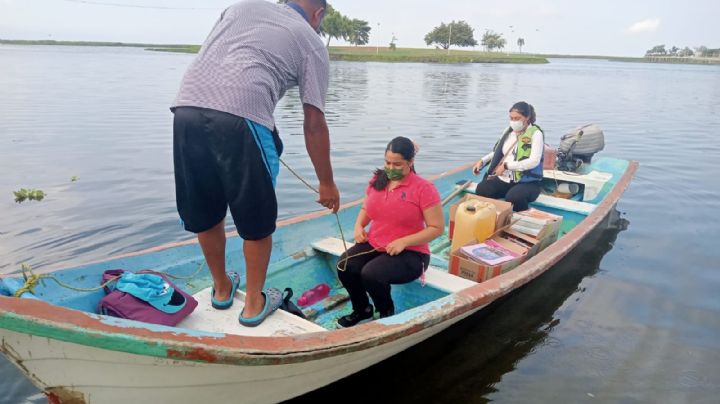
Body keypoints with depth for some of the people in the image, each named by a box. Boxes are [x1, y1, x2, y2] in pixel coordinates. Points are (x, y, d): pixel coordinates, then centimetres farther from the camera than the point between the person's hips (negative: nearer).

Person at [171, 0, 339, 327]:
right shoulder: (311, 43, 15)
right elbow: (314, 124, 9)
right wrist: (326, 183, 17)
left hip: (187, 107, 6)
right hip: (241, 119, -5)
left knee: (204, 213, 20)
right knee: (257, 221, 14)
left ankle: (221, 288, 41)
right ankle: (254, 304, 29)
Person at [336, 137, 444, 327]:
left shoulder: (424, 188, -12)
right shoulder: (377, 181, 6)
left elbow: (437, 228, -12)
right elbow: (366, 209, 23)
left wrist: (404, 241, -21)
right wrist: (359, 226, 0)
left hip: (409, 253, -6)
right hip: (373, 245, 6)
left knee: (371, 274, -31)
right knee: (344, 267, -20)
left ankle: (387, 314, 3)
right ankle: (362, 310, 9)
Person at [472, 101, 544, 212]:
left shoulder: (535, 133, -4)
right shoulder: (508, 131, 14)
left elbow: (534, 161, -16)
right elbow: (497, 153, 25)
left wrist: (506, 165, -17)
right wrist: (482, 161, 7)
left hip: (527, 182, -5)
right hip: (504, 179, 5)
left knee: (513, 197, -37)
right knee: (481, 190, -24)